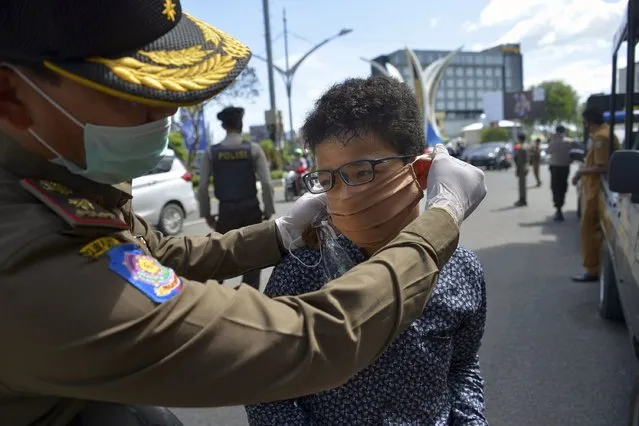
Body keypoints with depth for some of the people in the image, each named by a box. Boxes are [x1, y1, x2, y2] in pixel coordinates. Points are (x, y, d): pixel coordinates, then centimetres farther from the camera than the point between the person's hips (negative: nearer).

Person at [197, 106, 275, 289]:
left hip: (225, 211, 1)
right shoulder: (253, 149, -6)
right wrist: (268, 210, 0)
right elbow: (266, 184, -9)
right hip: (251, 209, -1)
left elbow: (202, 187, -4)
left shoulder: (211, 152, -2)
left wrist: (206, 213, 7)